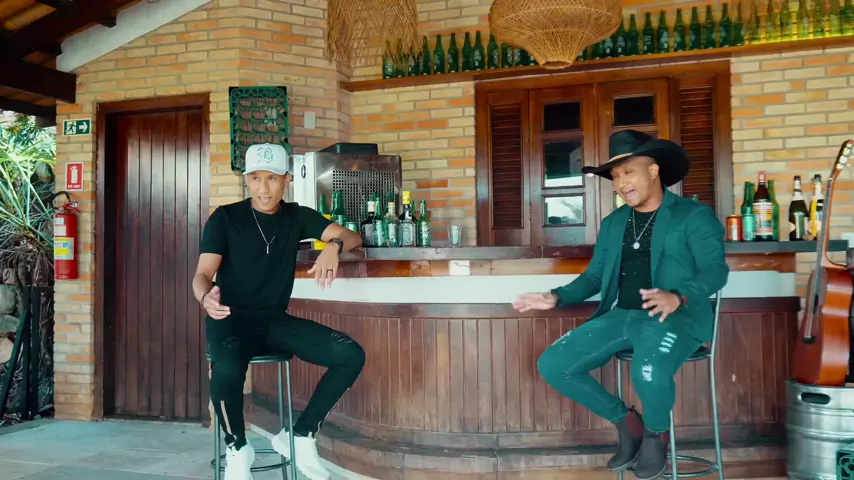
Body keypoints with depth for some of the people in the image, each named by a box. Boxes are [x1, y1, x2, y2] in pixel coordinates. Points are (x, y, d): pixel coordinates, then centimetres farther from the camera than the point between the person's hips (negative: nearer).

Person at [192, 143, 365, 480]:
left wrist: (333, 246, -29)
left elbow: (352, 237, -4)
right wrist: (206, 297, -36)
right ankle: (238, 450, -6)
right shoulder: (225, 218, -2)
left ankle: (299, 437, 1)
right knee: (226, 371, -38)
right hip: (231, 320, -3)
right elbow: (203, 274, -11)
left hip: (275, 321, 4)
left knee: (351, 356, -16)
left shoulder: (297, 217, 7)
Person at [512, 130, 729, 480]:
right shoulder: (612, 224, 20)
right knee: (552, 365, -12)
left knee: (649, 373, -38)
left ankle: (656, 435, 1)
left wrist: (677, 296, -28)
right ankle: (626, 422, 10)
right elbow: (594, 276, 19)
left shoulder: (694, 215, 3)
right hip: (619, 316, 6)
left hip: (675, 316, -5)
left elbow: (715, 269, -8)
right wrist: (557, 298, 1)